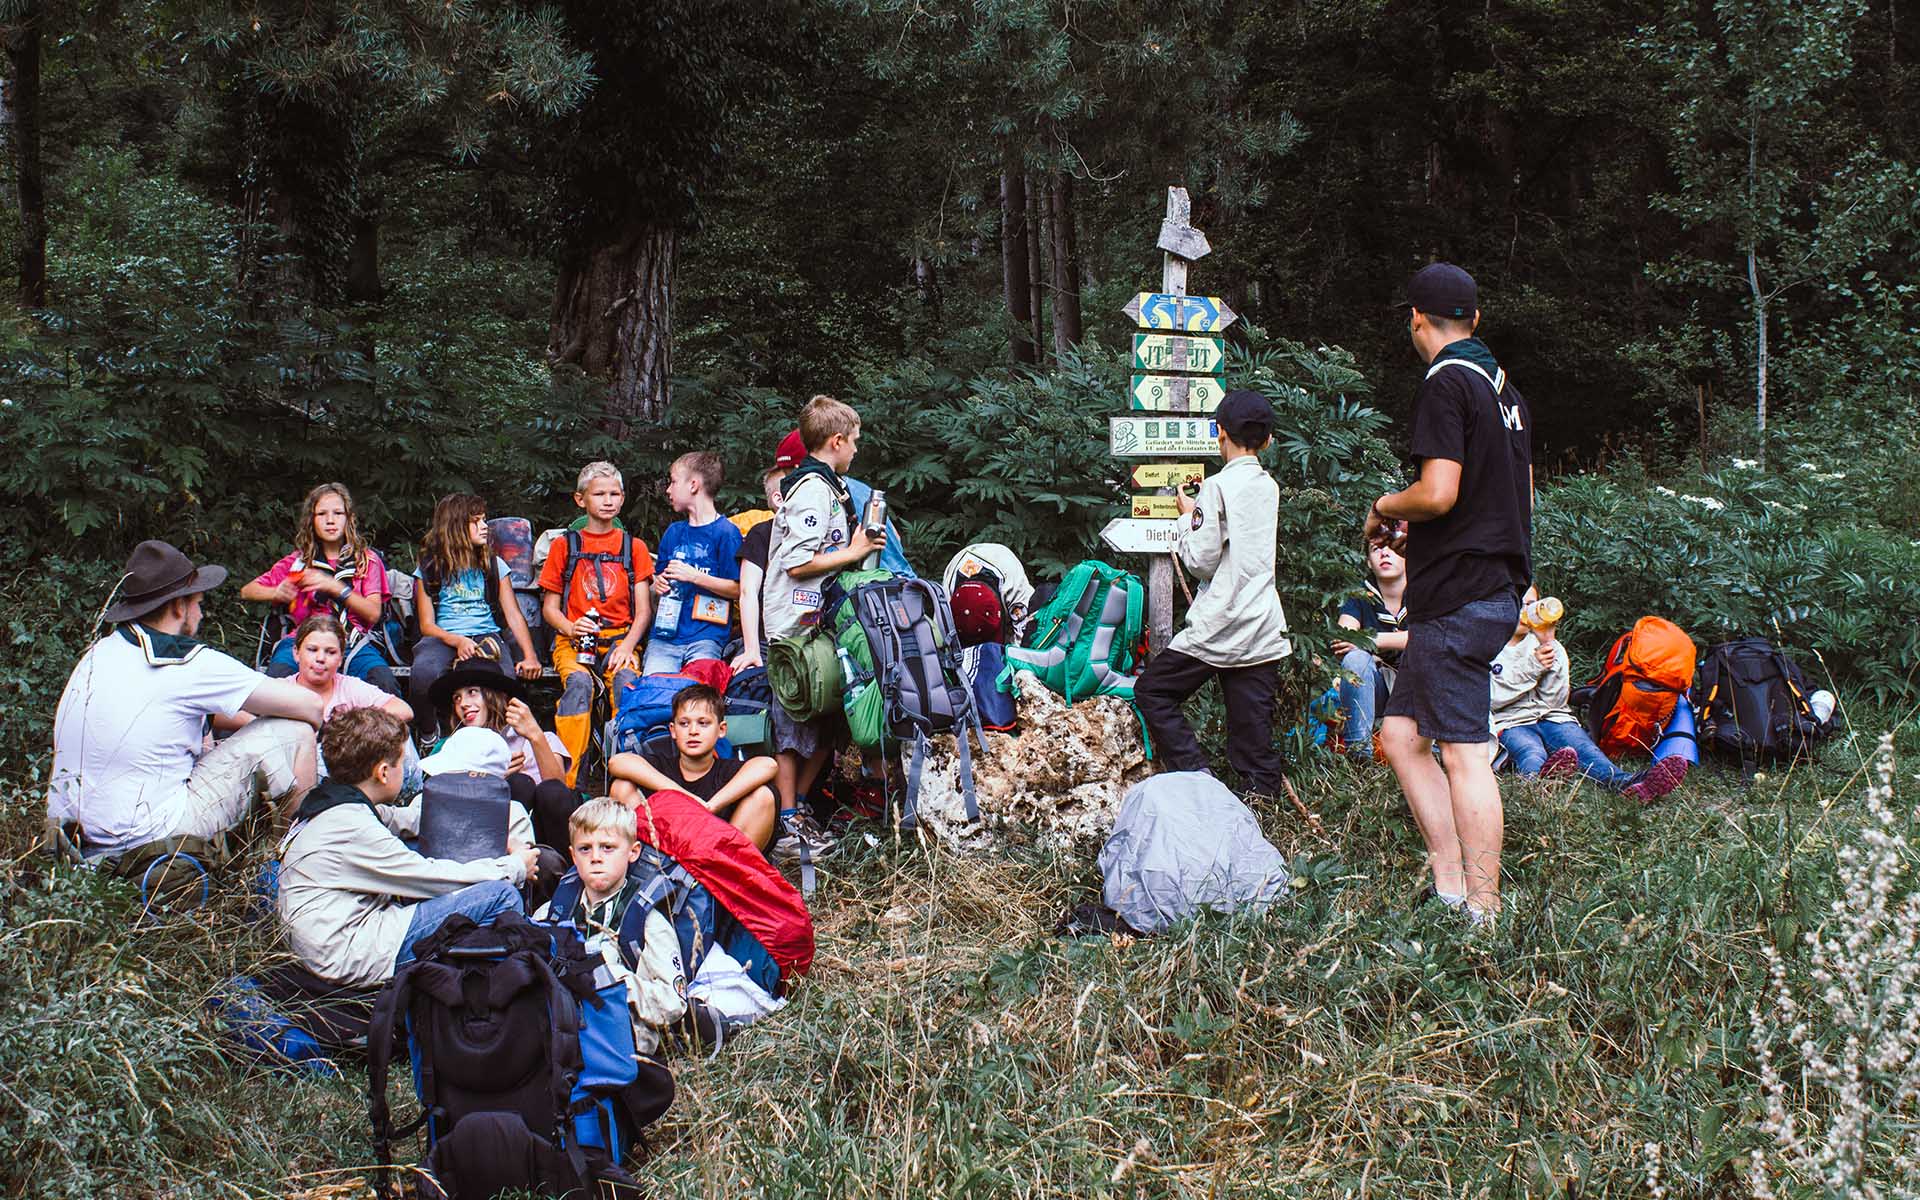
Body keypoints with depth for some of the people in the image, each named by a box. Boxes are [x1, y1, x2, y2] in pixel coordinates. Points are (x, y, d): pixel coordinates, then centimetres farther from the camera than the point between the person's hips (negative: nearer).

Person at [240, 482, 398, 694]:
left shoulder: (367, 560, 16)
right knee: (277, 678, -34)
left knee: (384, 681, -34)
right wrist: (277, 593, -3)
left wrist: (336, 588, -11)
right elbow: (247, 591, 19)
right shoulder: (299, 561, 20)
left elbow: (373, 613, 3)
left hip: (353, 643, -1)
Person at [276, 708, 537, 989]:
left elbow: (403, 820, 28)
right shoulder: (353, 826, -20)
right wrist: (515, 867, -3)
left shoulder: (327, 803, 10)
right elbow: (433, 879, -15)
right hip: (352, 960, -11)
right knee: (501, 895, -16)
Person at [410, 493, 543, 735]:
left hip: (486, 636, 1)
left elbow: (514, 615, 8)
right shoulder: (430, 568, 11)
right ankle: (429, 737, -11)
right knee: (424, 672, -37)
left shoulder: (494, 565, 17)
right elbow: (427, 625, 5)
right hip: (443, 638, -1)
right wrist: (457, 641, -17)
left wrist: (530, 657, -9)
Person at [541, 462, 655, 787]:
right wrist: (571, 628, -11)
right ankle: (566, 779, -37)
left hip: (619, 638, 1)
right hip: (573, 639, 0)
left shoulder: (633, 547, 17)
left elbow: (643, 610, 8)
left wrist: (626, 646, -12)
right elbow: (549, 607, 12)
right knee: (579, 681, -34)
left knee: (627, 680, -34)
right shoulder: (564, 546, 15)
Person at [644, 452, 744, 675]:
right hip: (664, 635, 4)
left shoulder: (726, 532, 0)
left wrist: (695, 576, -11)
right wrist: (658, 584, 5)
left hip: (706, 637, -4)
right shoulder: (673, 532, 19)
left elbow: (738, 589, -5)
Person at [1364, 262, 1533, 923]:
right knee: (1401, 733, 13)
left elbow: (1438, 493, -21)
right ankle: (1451, 886, 12)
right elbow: (1520, 495, 23)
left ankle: (1481, 913, -5)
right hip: (1500, 588, 9)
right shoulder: (1504, 387, 17)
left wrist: (1384, 507, -1)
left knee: (1464, 754, -7)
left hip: (1457, 594, -9)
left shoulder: (1445, 384, -12)